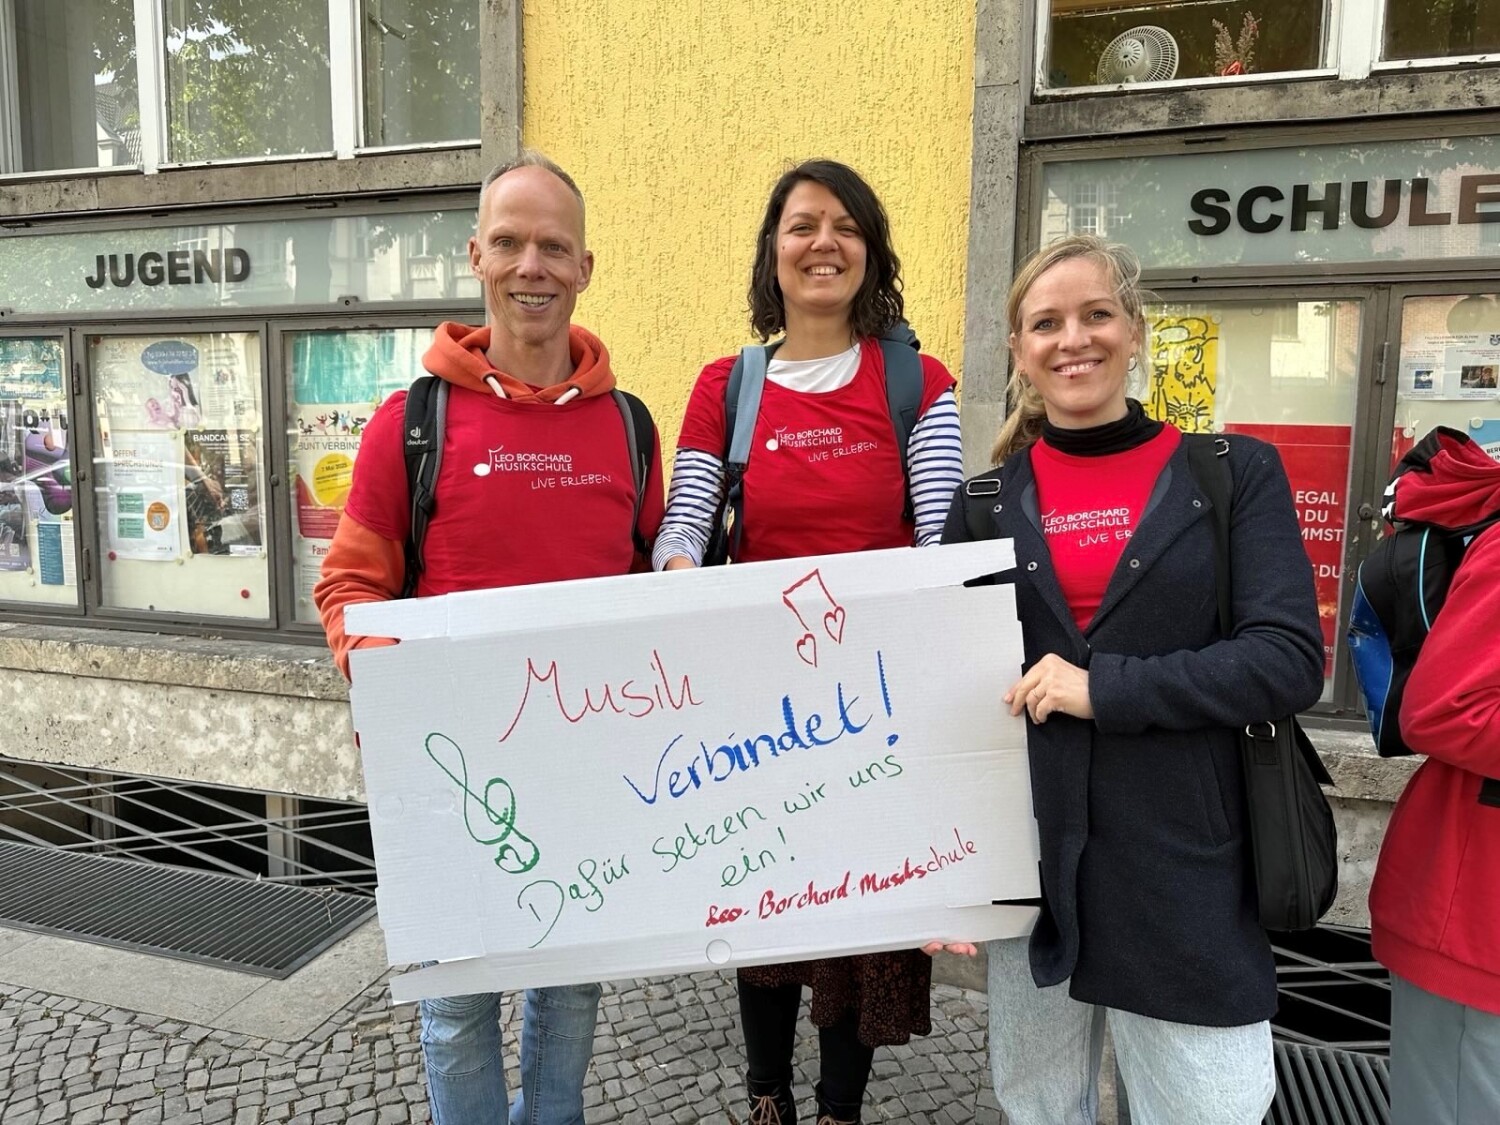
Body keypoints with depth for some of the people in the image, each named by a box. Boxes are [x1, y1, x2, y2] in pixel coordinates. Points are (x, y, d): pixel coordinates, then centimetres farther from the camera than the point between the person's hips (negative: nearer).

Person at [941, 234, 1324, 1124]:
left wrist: (1104, 685, -19)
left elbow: (1291, 660, -11)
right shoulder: (987, 500, 3)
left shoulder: (1235, 474, -1)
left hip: (1185, 868, -2)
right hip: (1024, 857, 2)